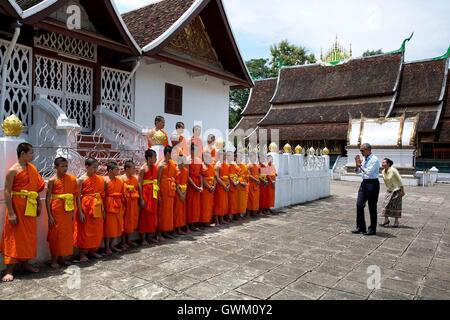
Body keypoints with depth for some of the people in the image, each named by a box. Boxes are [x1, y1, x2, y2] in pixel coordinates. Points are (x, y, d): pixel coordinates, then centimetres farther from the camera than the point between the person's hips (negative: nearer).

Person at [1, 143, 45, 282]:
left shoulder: (32, 168, 9)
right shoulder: (13, 170, -11)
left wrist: (38, 204, 12)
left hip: (30, 207, 7)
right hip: (17, 206, -7)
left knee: (28, 235, 13)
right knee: (14, 237, -3)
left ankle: (25, 263, 25)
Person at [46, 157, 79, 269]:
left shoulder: (72, 179, 4)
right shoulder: (52, 180, -5)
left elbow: (75, 196, 7)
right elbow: (48, 198, -6)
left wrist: (74, 211, 5)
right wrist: (49, 215, -10)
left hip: (68, 210, 4)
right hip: (56, 210, -4)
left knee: (67, 233, 9)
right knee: (56, 234, 2)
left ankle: (61, 258, 22)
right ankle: (54, 260, 14)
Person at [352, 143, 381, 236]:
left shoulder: (374, 160, -14)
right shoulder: (364, 159, 10)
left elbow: (369, 172, -24)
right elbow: (358, 171, 15)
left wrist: (360, 165, -15)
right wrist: (357, 164, -1)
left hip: (372, 183, -8)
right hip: (364, 183, 8)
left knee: (372, 207, 1)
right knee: (359, 204, 5)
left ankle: (372, 229, 13)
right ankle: (360, 227, 14)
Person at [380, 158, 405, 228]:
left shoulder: (393, 170, -21)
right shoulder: (383, 172, -1)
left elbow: (400, 180, -17)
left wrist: (402, 191, -16)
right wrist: (388, 188, 17)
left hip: (396, 190, -6)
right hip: (389, 190, 6)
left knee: (396, 205, 0)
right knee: (386, 204, -2)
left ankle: (396, 221, 10)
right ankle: (386, 220, 5)